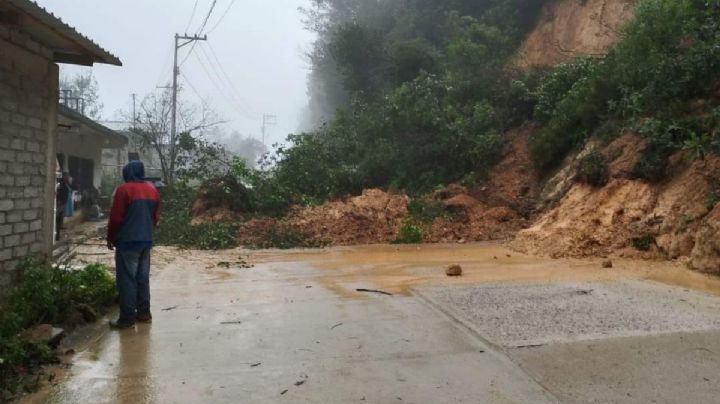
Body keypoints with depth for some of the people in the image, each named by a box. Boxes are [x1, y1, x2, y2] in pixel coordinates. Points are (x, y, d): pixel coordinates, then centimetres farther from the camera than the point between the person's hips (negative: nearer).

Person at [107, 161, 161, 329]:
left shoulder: (124, 189, -11)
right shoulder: (153, 190, 8)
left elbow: (116, 218, -11)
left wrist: (111, 238, 1)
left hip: (128, 241, -6)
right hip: (146, 241, 7)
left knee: (127, 280, -2)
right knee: (143, 278, 13)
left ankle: (127, 318, 1)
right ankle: (144, 313, 18)